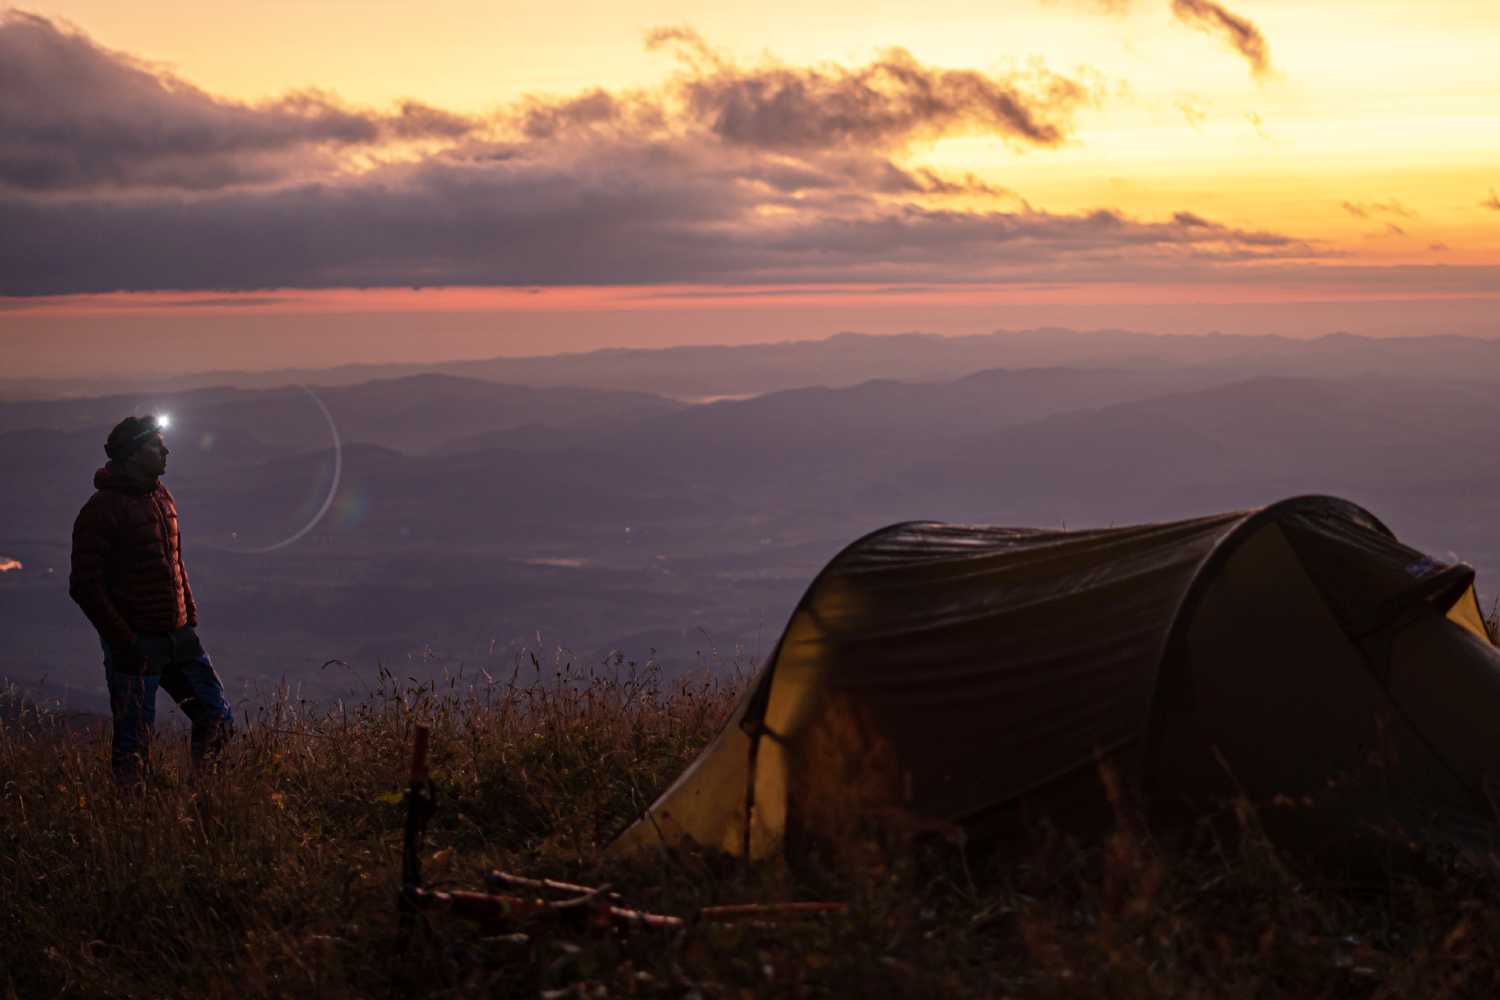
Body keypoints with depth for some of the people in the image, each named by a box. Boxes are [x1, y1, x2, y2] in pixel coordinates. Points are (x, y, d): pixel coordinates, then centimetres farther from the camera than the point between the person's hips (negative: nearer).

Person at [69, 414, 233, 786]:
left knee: (218, 720, 8)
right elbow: (85, 585, -16)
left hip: (178, 639, 7)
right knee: (133, 744, 0)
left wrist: (191, 619, 14)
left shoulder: (161, 497, 11)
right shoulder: (101, 510, -13)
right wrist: (123, 641, -19)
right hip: (137, 643, -7)